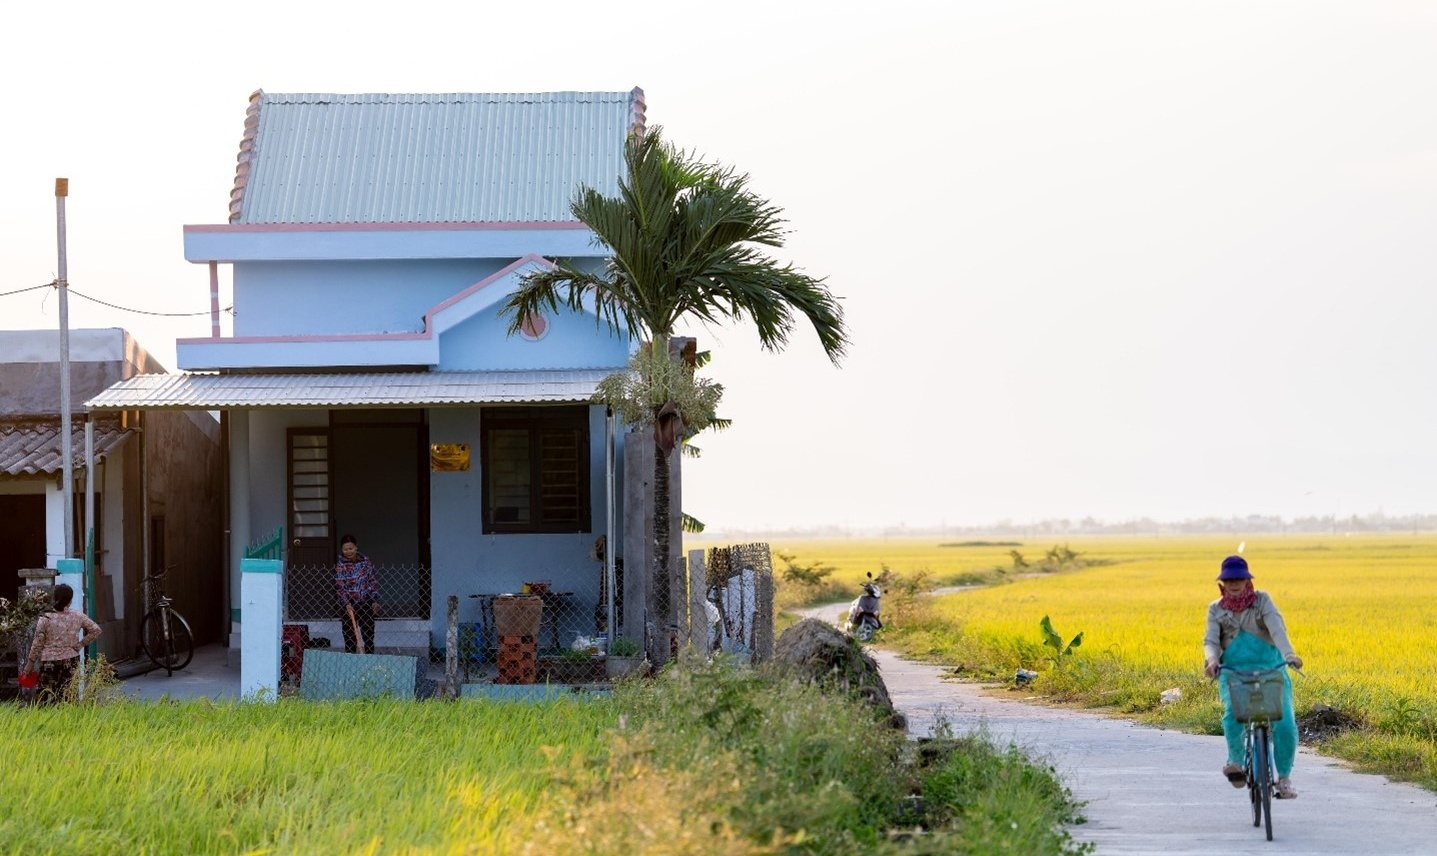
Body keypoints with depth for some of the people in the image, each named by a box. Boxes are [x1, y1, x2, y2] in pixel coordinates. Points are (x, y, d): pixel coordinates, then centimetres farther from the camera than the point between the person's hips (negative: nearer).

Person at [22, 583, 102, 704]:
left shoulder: (45, 619, -9)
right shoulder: (78, 617, -2)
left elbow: (38, 644, -5)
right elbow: (96, 630, 4)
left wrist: (30, 663, 4)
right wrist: (80, 644, 6)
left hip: (49, 662, -3)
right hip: (71, 661, 3)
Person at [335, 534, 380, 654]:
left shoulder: (365, 561, 3)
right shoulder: (340, 566, -5)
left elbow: (373, 582, 9)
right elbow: (340, 587, -10)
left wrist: (375, 600, 4)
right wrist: (347, 604, -21)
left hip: (365, 603, 2)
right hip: (348, 606, -2)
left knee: (369, 638, 5)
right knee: (350, 641, -1)